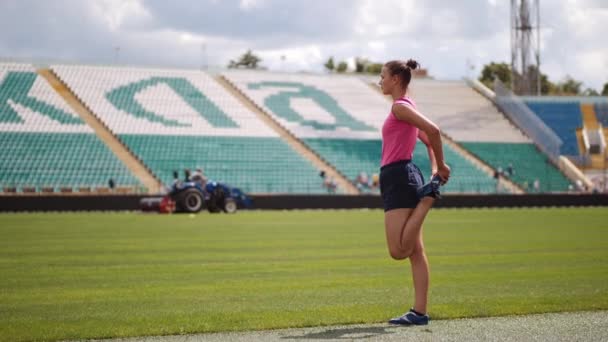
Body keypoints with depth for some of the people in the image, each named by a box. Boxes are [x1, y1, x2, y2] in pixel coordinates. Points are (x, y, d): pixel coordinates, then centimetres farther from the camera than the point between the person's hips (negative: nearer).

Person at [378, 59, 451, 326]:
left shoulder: (400, 106, -10)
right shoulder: (405, 107, 19)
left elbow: (433, 131, -22)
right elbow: (429, 139, 23)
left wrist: (441, 166, -12)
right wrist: (435, 170, 11)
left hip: (399, 178, -10)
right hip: (402, 177, 10)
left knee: (398, 251, -14)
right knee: (415, 252, 5)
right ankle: (419, 312, 4)